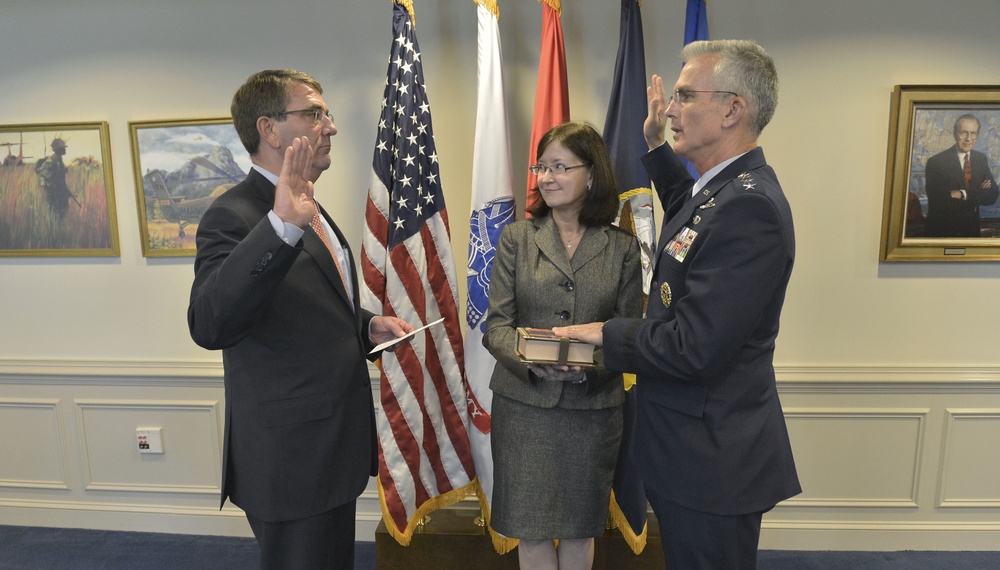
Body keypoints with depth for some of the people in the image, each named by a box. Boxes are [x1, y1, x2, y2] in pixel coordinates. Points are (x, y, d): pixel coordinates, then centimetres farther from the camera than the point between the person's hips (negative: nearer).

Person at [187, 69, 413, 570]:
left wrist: (365, 325, 3)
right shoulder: (235, 215, -19)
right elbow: (209, 325, -36)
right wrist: (282, 226, -46)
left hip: (331, 448, 9)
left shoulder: (306, 210, 11)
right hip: (291, 459, -9)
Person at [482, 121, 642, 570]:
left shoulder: (622, 247, 0)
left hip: (594, 406, 1)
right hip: (525, 403, 0)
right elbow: (497, 325, -3)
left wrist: (593, 361, -19)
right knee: (531, 527, 9)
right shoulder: (517, 238, 0)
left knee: (580, 524, 15)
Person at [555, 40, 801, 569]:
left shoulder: (749, 207, -27)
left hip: (712, 462, -10)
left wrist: (608, 335, -14)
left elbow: (692, 349, -29)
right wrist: (656, 148, 21)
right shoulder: (726, 188, 4)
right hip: (691, 446, 10)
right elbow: (691, 215, 30)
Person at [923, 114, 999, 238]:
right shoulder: (936, 162, -15)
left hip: (971, 231, 5)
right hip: (940, 232, -5)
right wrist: (977, 194, -17)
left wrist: (964, 194, -21)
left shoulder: (982, 159, 3)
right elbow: (936, 201, -24)